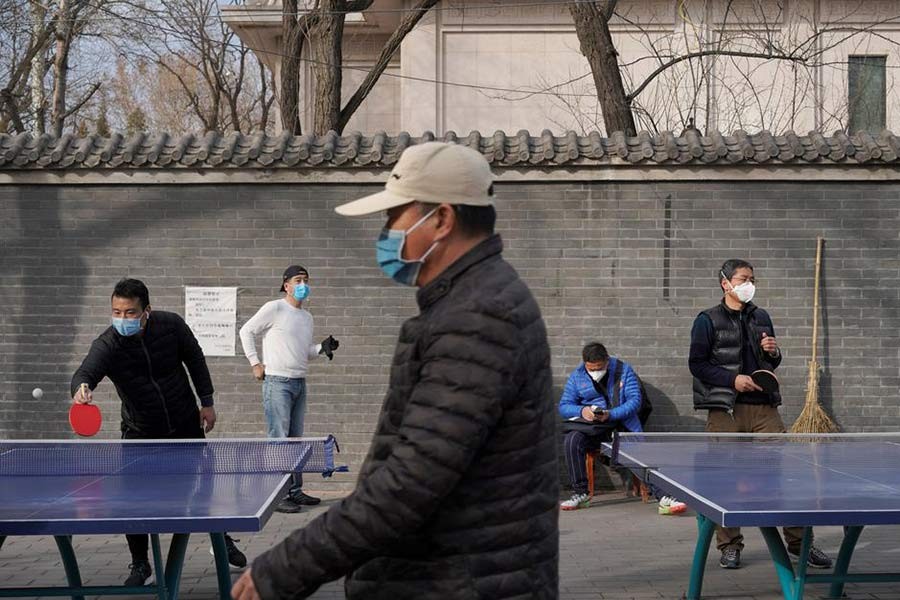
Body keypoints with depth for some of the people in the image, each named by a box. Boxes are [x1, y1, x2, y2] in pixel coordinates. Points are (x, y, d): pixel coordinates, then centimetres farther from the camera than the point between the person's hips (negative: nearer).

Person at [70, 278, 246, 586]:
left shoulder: (171, 325, -18)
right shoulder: (107, 345, -23)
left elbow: (194, 359, -2)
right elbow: (86, 371, -42)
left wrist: (207, 402, 0)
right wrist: (82, 388, -66)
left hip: (185, 423, 1)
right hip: (140, 432, -1)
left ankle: (223, 540, 37)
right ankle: (140, 564, 13)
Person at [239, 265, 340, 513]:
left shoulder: (307, 317, 16)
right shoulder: (274, 309, -7)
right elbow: (246, 331, -4)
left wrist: (322, 348, 3)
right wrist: (255, 363, -7)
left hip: (299, 383, 8)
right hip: (277, 382, -8)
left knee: (295, 439, 11)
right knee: (279, 440, -8)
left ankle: (295, 491, 17)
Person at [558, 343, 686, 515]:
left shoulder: (623, 370, 0)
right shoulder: (577, 376, 5)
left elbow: (635, 401, -7)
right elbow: (564, 406, 6)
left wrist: (611, 414, -22)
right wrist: (582, 411, -17)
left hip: (624, 426, -1)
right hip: (593, 428, 1)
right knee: (571, 440, -28)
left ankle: (664, 499, -18)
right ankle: (580, 494, -17)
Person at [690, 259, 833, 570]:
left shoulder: (761, 318, 17)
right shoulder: (708, 320, 2)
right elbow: (697, 363, -4)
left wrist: (773, 352, 2)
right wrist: (733, 379, -13)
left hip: (763, 407, 4)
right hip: (725, 410, -4)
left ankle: (798, 541, 8)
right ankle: (730, 545, 11)